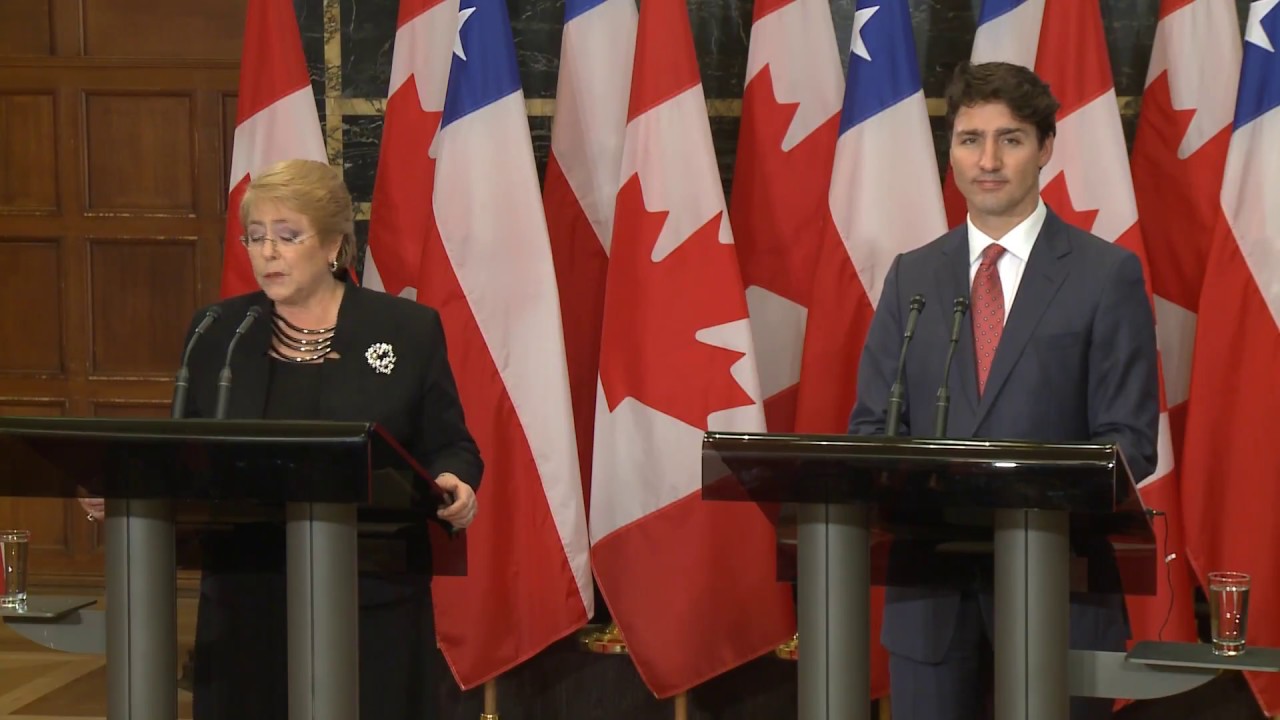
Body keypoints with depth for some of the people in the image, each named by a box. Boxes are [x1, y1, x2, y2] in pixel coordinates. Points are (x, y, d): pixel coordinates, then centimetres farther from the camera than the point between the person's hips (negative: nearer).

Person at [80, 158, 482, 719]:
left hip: (371, 604, -2)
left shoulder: (409, 330, 2)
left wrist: (453, 484, -17)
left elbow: (449, 447, 5)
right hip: (246, 604, 2)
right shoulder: (215, 334, 9)